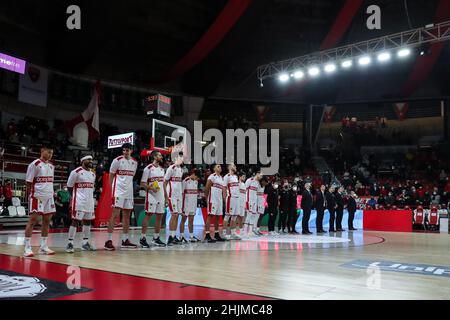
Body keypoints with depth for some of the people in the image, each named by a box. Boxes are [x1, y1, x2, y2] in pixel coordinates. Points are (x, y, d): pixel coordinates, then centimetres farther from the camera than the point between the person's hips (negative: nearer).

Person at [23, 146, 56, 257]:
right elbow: (29, 182, -7)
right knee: (33, 220, -6)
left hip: (49, 196, 7)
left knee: (47, 221, 8)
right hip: (37, 196, -7)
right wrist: (30, 196, -9)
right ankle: (27, 247, -3)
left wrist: (52, 193, 15)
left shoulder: (51, 165, 13)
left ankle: (43, 246, 16)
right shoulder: (35, 164, -7)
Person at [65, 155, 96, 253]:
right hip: (79, 201, -7)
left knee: (88, 221, 9)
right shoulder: (76, 172, -8)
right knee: (76, 221, -9)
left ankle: (85, 243, 17)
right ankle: (70, 243, -4)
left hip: (89, 201, 7)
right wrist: (75, 196, -2)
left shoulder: (93, 174, 14)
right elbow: (69, 186, -4)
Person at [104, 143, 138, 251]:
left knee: (127, 215, 9)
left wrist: (130, 189, 16)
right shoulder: (117, 160, -5)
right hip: (118, 191, -6)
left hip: (129, 192, 6)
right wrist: (111, 190, -7)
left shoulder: (135, 162, 10)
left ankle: (125, 240, 17)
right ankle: (109, 240, -9)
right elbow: (111, 175, -2)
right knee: (115, 214, -11)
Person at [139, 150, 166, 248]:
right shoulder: (148, 168, -7)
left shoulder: (162, 169, 15)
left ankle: (156, 238, 17)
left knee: (159, 216, 8)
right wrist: (151, 188, -24)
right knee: (148, 215, -7)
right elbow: (142, 184, -9)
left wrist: (165, 196, 14)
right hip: (151, 196, -7)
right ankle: (143, 238, -1)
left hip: (160, 196, 7)